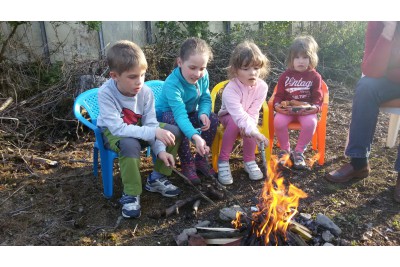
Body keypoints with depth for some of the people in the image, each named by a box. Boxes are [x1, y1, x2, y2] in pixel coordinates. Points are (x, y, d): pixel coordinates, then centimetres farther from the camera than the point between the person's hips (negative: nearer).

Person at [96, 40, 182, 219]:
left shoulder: (145, 92, -18)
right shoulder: (106, 93, -30)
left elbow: (151, 123, -15)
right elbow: (118, 128, -36)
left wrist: (160, 150, -30)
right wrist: (154, 133, -42)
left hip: (138, 128, 5)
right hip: (112, 132, -5)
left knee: (174, 132, -12)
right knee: (130, 144, -39)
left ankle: (157, 178, 3)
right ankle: (131, 195, -20)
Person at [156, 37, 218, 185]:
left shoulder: (203, 76, -18)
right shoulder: (171, 84, -36)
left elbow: (205, 99, -8)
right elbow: (180, 114, -47)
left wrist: (203, 113, -33)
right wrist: (195, 136, -62)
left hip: (190, 112, 5)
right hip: (168, 114, -5)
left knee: (212, 119, -19)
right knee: (178, 124, -37)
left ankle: (201, 159, 0)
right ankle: (187, 164, -16)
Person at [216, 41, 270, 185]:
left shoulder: (262, 86, -21)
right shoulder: (230, 90, -34)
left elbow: (253, 112, -19)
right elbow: (239, 115, -45)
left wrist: (247, 126, -38)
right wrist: (255, 132, -57)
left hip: (247, 119, 3)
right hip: (229, 116, -2)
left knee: (246, 127, -31)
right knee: (235, 122, -36)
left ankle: (249, 161, -8)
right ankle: (223, 162, -22)